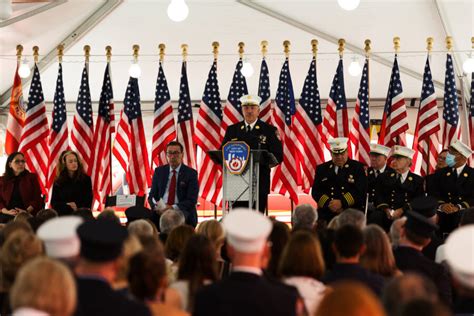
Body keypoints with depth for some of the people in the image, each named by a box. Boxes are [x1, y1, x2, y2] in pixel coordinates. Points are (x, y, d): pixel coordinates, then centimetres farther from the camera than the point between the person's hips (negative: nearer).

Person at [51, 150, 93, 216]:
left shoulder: (86, 179, 4)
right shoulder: (58, 182, 7)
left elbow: (88, 202, 4)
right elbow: (54, 203, 5)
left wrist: (77, 206, -12)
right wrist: (68, 206, -10)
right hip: (63, 216, 1)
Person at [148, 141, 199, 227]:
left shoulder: (191, 173, 1)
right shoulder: (159, 171, 13)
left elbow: (192, 200, -6)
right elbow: (152, 195, 13)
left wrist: (173, 208, -21)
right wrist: (156, 206, -10)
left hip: (183, 215, -2)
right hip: (161, 213, 2)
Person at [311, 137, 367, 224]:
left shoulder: (358, 167, 6)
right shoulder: (321, 169, 14)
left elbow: (361, 191, -5)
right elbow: (316, 191, 7)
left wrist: (342, 203, -16)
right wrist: (329, 204, -11)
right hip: (326, 217, 2)